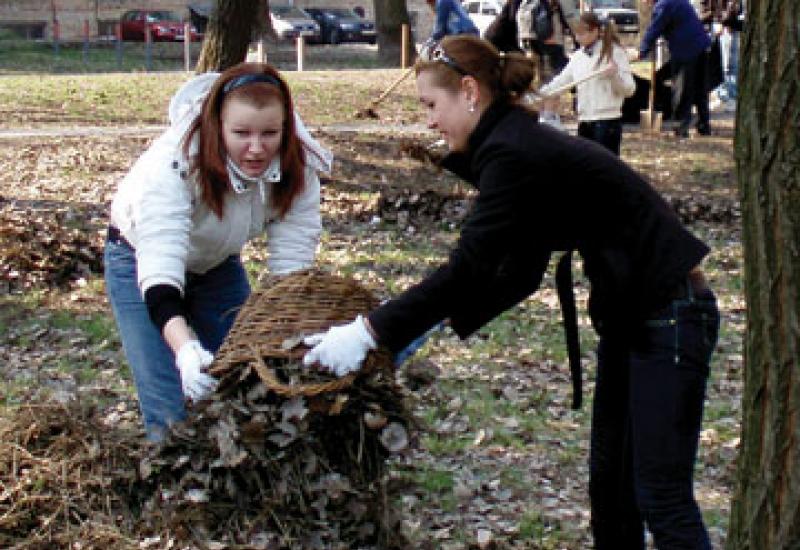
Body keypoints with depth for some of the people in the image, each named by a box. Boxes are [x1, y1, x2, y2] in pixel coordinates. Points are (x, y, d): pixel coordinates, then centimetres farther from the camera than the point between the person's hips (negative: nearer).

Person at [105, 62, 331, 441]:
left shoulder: (297, 167, -25)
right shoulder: (174, 163, -37)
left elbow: (292, 262, -25)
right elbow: (160, 269, -46)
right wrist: (185, 349, -61)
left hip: (218, 264, 4)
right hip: (142, 258, -4)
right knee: (171, 411, -10)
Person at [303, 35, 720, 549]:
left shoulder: (513, 154, -20)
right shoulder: (521, 142, 9)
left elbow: (467, 268, -24)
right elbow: (520, 273, 11)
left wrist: (370, 331, -21)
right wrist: (443, 321, 4)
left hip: (670, 318, -10)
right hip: (630, 314, 10)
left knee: (662, 497, -4)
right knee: (610, 480, 15)